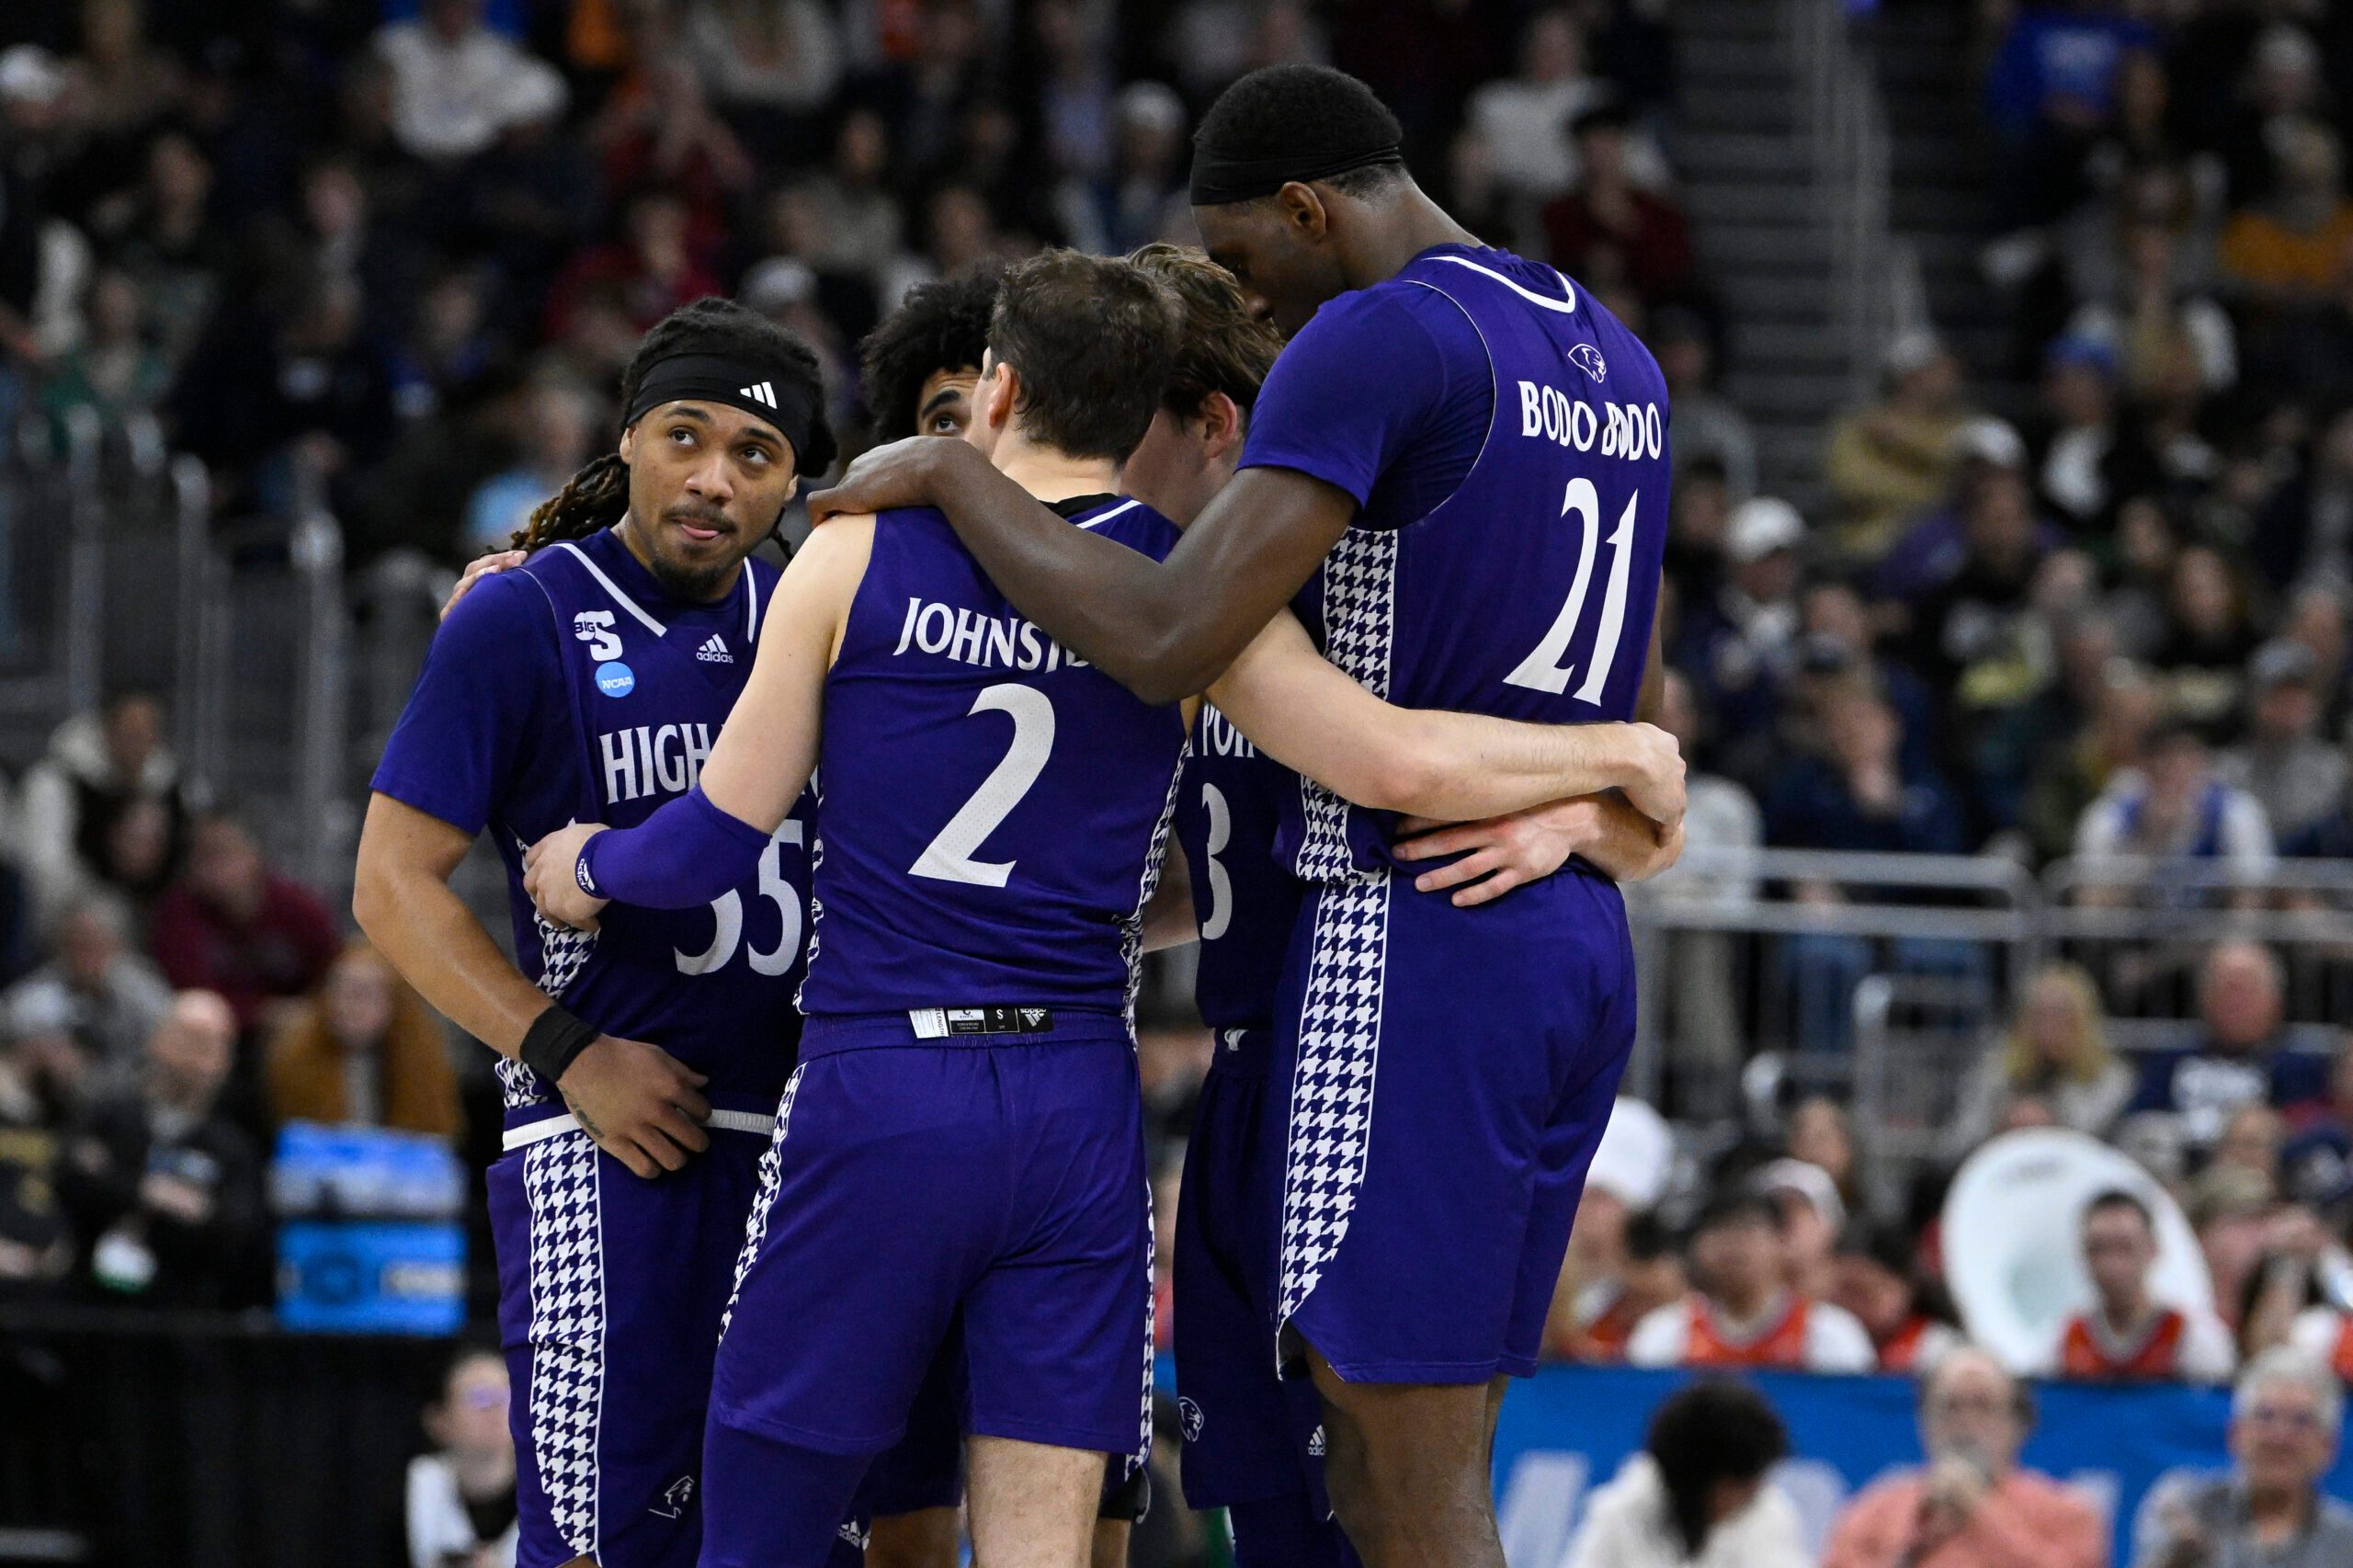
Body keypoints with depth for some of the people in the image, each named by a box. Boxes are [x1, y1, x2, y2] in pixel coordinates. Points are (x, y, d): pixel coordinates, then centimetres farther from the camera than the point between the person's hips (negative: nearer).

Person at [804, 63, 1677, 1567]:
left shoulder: (1375, 339, -13)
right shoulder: (1618, 357, 17)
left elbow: (1171, 641, -20)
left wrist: (951, 475, -9)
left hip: (1411, 941, -9)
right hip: (1584, 942, 9)